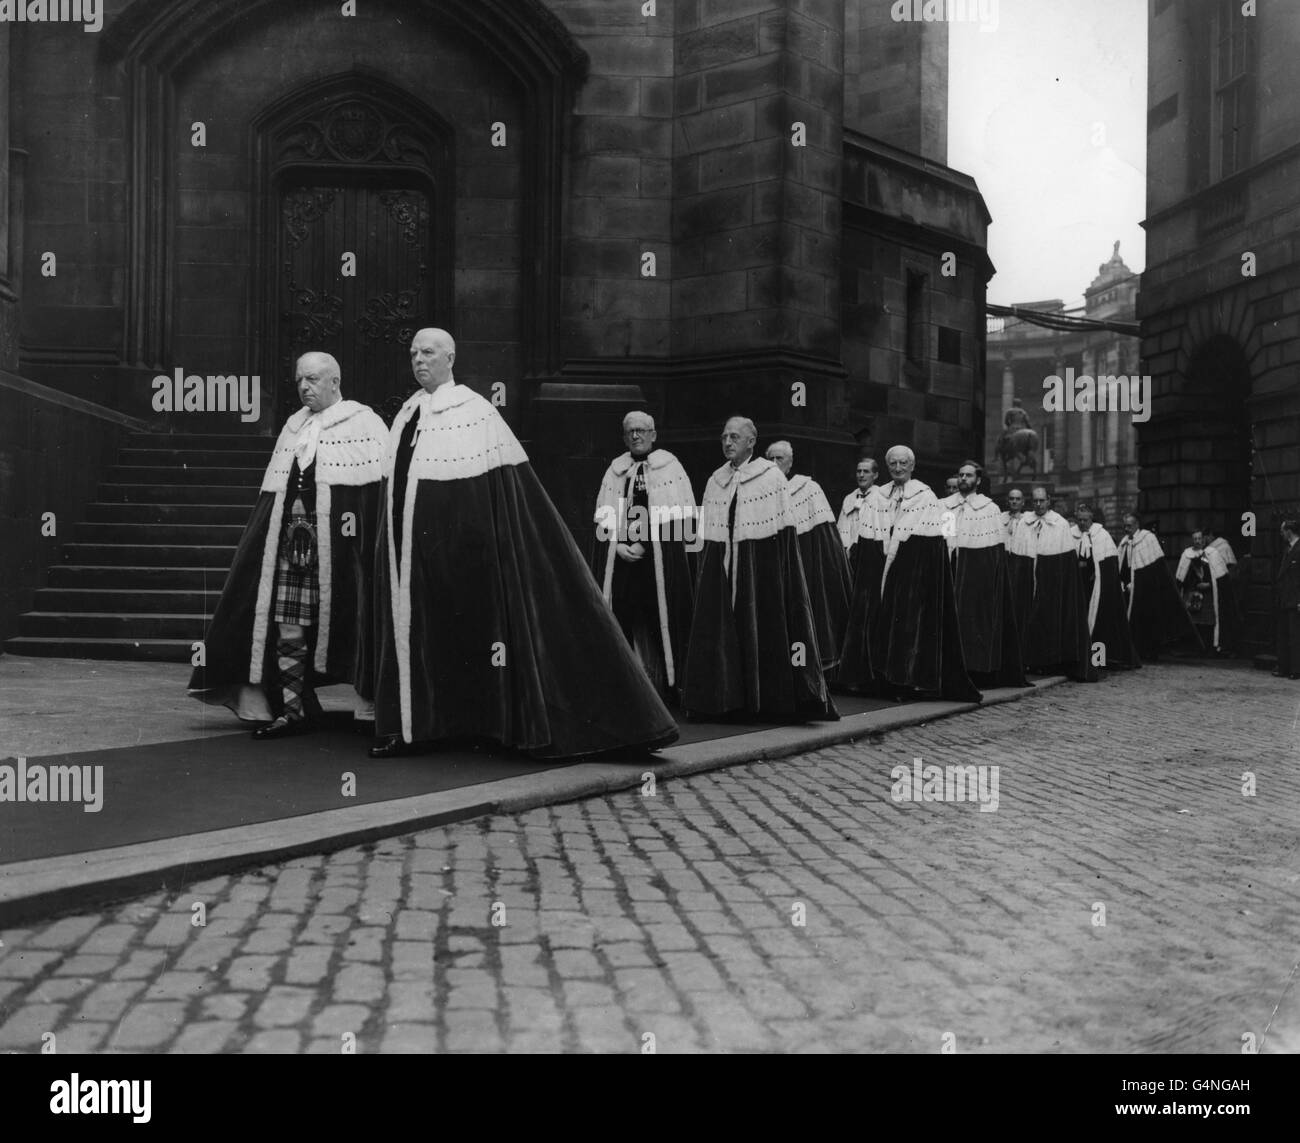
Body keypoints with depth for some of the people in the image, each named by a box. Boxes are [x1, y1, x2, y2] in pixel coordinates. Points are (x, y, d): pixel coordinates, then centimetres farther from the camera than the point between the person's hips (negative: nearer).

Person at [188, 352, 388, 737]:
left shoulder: (364, 423, 0)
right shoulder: (293, 427, 20)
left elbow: (381, 485, -10)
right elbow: (273, 494, 22)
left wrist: (360, 530, -19)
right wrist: (281, 530, 13)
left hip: (337, 545, -6)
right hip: (289, 542, 6)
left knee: (351, 625, -3)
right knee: (285, 623, 2)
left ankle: (369, 709, 7)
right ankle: (293, 709, 10)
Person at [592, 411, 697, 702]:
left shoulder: (670, 467, 4)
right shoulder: (615, 470, 15)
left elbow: (681, 516, -4)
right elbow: (603, 516, 11)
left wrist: (645, 544, -11)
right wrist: (619, 545, -6)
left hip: (660, 560, -3)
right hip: (622, 558, 3)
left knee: (660, 621, -5)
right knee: (624, 619, -2)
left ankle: (667, 684, 0)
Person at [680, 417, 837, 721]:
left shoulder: (771, 477, -2)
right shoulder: (715, 482, 12)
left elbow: (785, 530, -4)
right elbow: (708, 535, 12)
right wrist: (705, 575, 6)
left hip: (762, 567, -4)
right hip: (721, 569, 4)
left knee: (763, 633, -3)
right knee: (719, 634, 1)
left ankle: (768, 701, 5)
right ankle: (727, 698, 8)